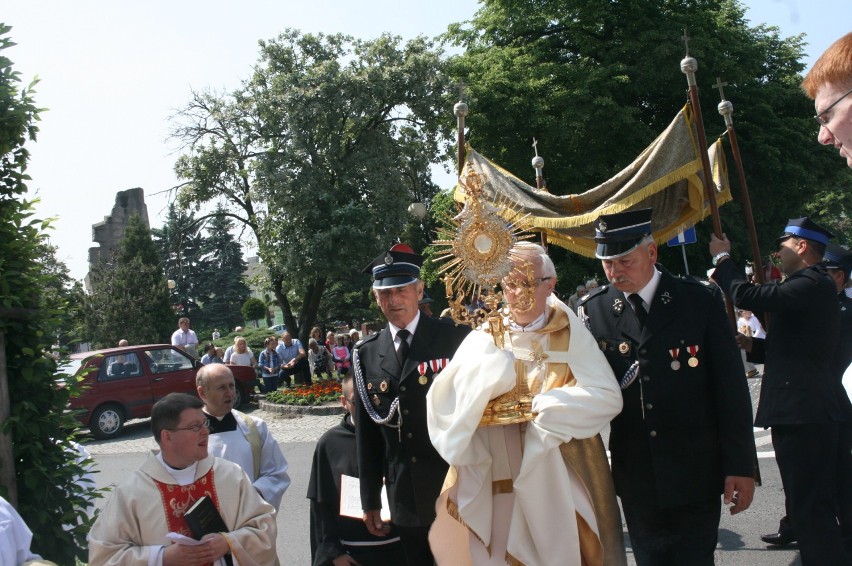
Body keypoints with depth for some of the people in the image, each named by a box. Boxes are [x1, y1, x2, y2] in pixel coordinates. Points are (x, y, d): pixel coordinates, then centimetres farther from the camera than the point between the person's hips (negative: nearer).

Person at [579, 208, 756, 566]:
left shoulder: (700, 302, -4)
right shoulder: (592, 312, 0)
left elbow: (731, 389, -3)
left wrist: (741, 466, -5)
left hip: (695, 478, -1)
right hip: (636, 479, 2)